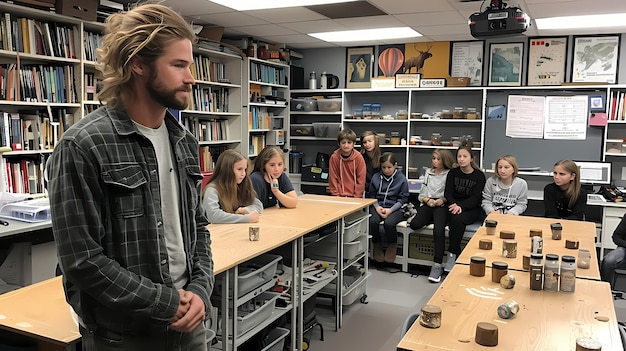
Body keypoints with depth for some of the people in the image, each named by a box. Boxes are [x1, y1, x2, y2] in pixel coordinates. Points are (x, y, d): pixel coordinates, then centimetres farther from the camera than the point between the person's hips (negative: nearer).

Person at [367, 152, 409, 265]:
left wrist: (390, 210, -13)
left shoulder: (402, 179, 0)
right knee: (372, 221, -30)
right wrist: (377, 207, -7)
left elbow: (402, 199, 0)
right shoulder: (376, 177, 6)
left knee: (389, 223, -34)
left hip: (395, 208, -2)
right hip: (378, 207, 3)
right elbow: (371, 195, 12)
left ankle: (392, 245, -1)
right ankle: (377, 245, -1)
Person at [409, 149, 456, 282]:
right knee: (414, 224, -29)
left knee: (439, 231, -31)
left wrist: (443, 200, -16)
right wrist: (427, 200, 0)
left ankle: (437, 265, -29)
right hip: (427, 204, 4)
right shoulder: (428, 173, 24)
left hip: (442, 206, -4)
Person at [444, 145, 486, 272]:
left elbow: (475, 198, -8)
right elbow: (448, 193, -1)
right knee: (456, 220, -32)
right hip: (455, 206, 2)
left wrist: (461, 206, -25)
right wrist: (454, 205, -23)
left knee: (458, 219, -33)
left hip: (471, 209, -2)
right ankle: (456, 255, -22)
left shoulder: (479, 175, 0)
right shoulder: (452, 173, 8)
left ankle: (452, 254, -21)